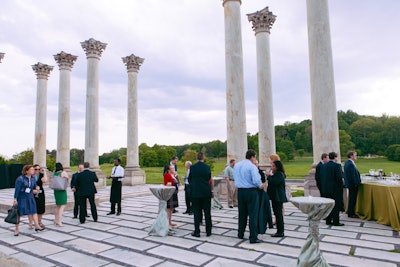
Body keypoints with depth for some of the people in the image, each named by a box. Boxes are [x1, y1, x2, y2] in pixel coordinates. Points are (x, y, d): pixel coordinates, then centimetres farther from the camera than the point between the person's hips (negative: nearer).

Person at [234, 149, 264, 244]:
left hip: (240, 191, 6)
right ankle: (253, 238, 4)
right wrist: (260, 186, -3)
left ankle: (240, 234, 29)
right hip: (251, 191, -6)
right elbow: (256, 181, -21)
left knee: (242, 214, 18)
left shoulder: (236, 165, 7)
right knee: (253, 215, 1)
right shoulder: (252, 166, -14)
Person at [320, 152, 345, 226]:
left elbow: (321, 177, 7)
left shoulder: (324, 165, 4)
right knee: (336, 206, 3)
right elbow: (339, 177, -18)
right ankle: (336, 222, 8)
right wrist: (340, 186, -4)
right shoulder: (337, 165, -14)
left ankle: (328, 220, 18)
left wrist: (323, 186, 13)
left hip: (326, 189, 6)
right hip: (335, 189, -6)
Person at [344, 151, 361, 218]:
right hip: (353, 185, -10)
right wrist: (356, 184, -16)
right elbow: (352, 176, -23)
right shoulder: (351, 164, -21)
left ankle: (350, 212, 27)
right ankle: (351, 214, 6)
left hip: (349, 183, 10)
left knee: (351, 199, 18)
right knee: (352, 199, -2)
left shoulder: (347, 163, 10)